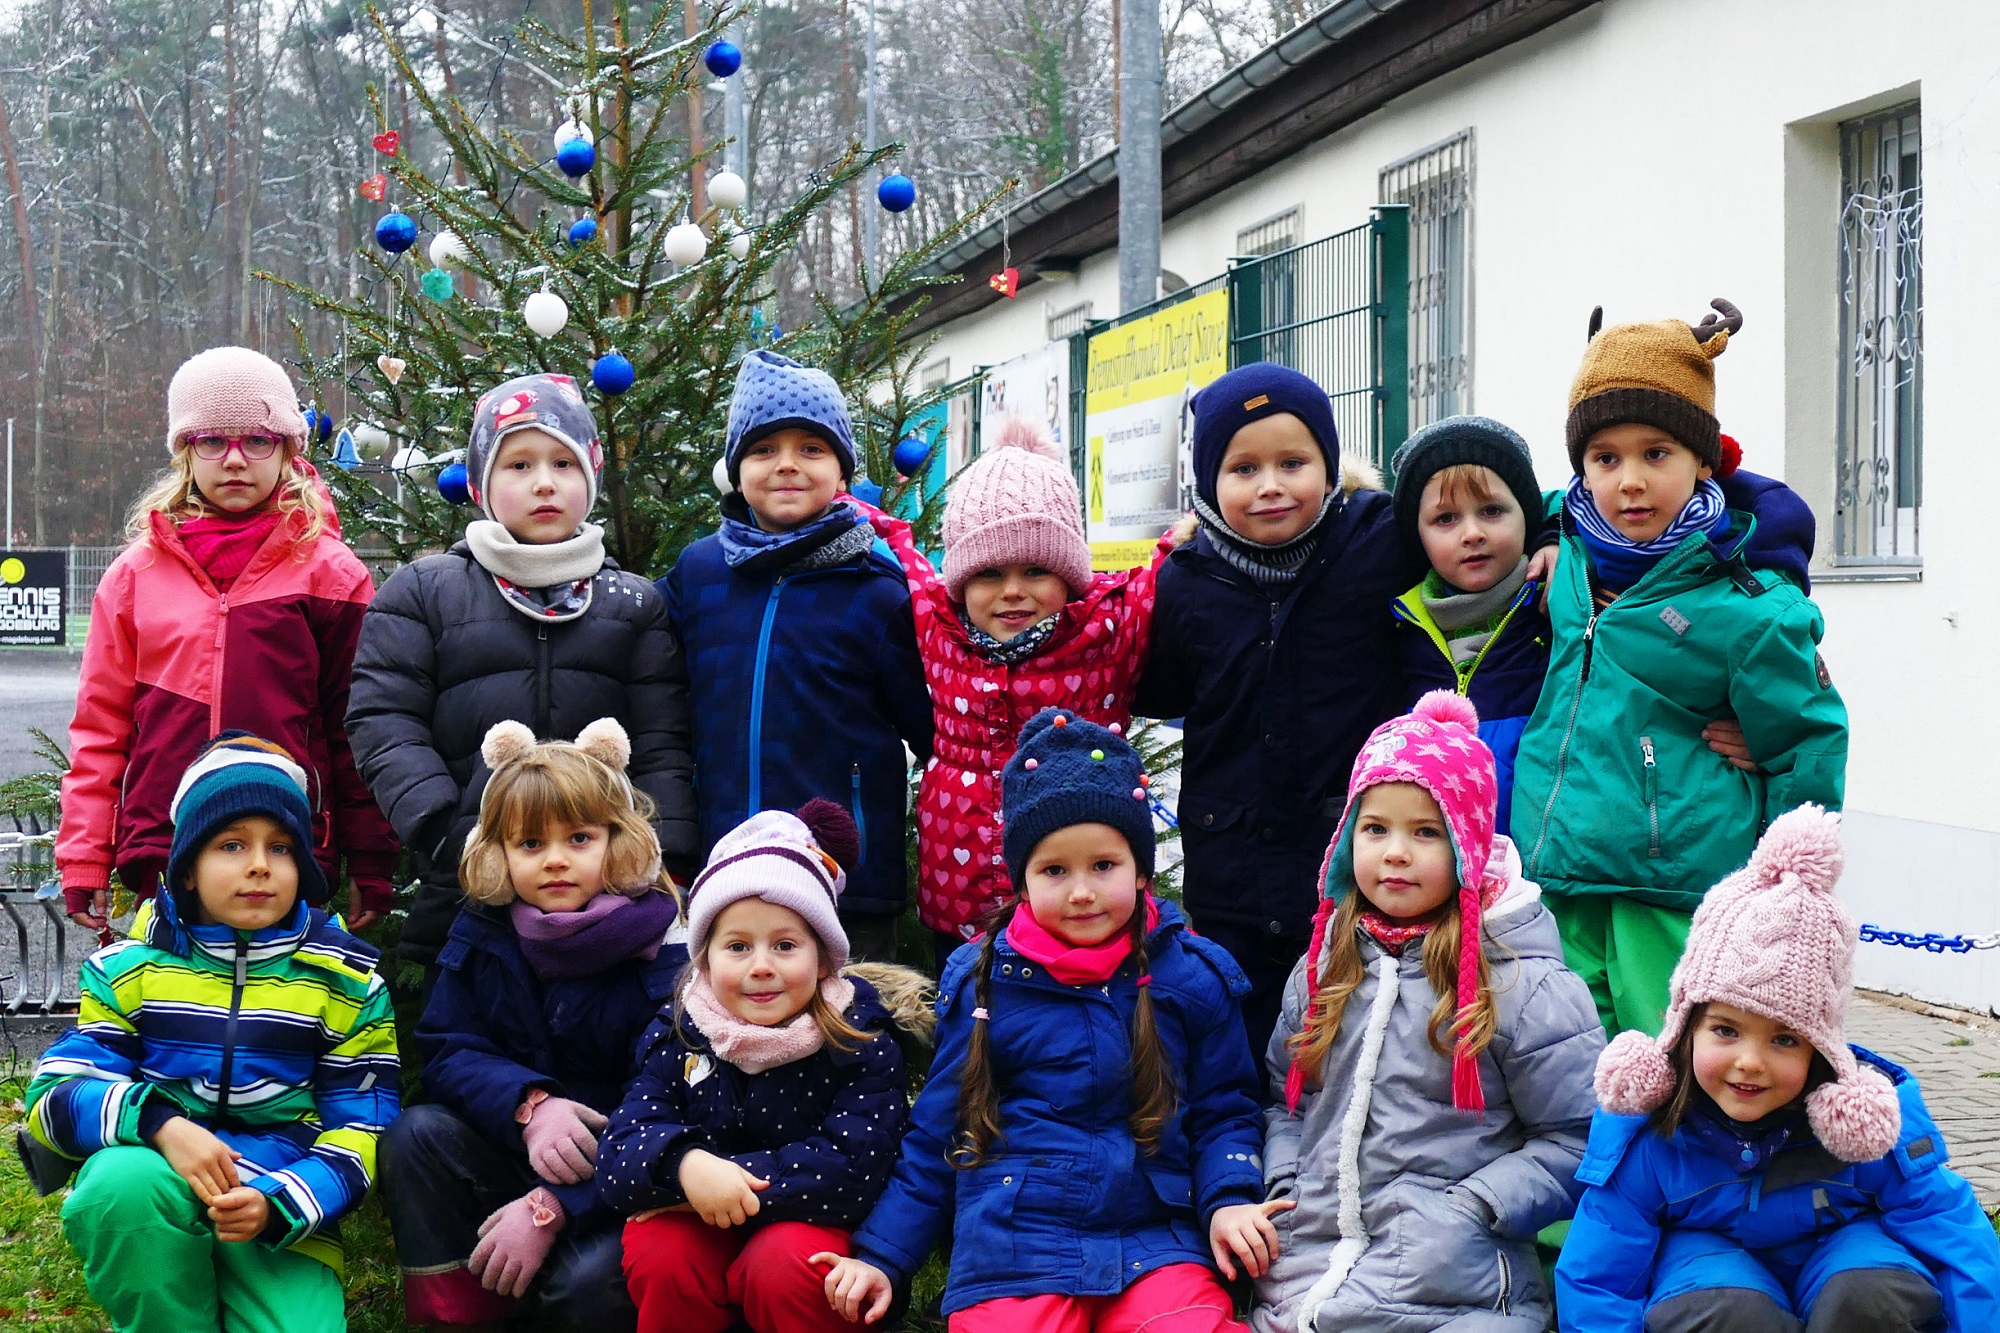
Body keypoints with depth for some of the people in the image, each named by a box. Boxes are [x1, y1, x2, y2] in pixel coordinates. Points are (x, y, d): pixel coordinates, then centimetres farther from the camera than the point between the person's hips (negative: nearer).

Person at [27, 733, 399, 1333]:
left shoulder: (346, 979, 5)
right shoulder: (130, 966, 7)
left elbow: (361, 1123, 2)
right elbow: (56, 1092, -1)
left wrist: (279, 1203, -18)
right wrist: (159, 1125, -22)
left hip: (281, 1218, -1)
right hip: (146, 1213, 1)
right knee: (124, 1181, -34)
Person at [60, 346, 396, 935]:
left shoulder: (329, 572, 2)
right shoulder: (137, 572, 9)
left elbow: (359, 728, 2)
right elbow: (100, 724, 9)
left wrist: (371, 870, 2)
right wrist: (84, 858, 5)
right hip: (162, 862, 2)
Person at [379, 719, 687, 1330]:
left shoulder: (659, 952, -15)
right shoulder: (480, 935, 0)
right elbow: (446, 1052, -4)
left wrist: (551, 1207, -28)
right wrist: (529, 1106, -26)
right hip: (511, 1157, 4)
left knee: (592, 1280, -32)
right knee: (417, 1133, -22)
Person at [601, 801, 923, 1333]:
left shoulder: (861, 1041, -11)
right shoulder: (679, 1035, -2)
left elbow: (851, 1170, -23)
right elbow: (617, 1158, -11)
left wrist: (726, 1178, -24)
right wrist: (684, 1165, -35)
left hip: (820, 1229, -2)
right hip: (701, 1230, 3)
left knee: (784, 1268, -33)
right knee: (657, 1256, -28)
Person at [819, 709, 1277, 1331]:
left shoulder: (1192, 977, 5)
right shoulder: (982, 983, 5)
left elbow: (1223, 1114, 13)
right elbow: (934, 1137, 11)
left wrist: (1229, 1200, -6)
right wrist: (880, 1255, 6)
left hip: (1155, 1244, 1)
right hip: (1011, 1256, 0)